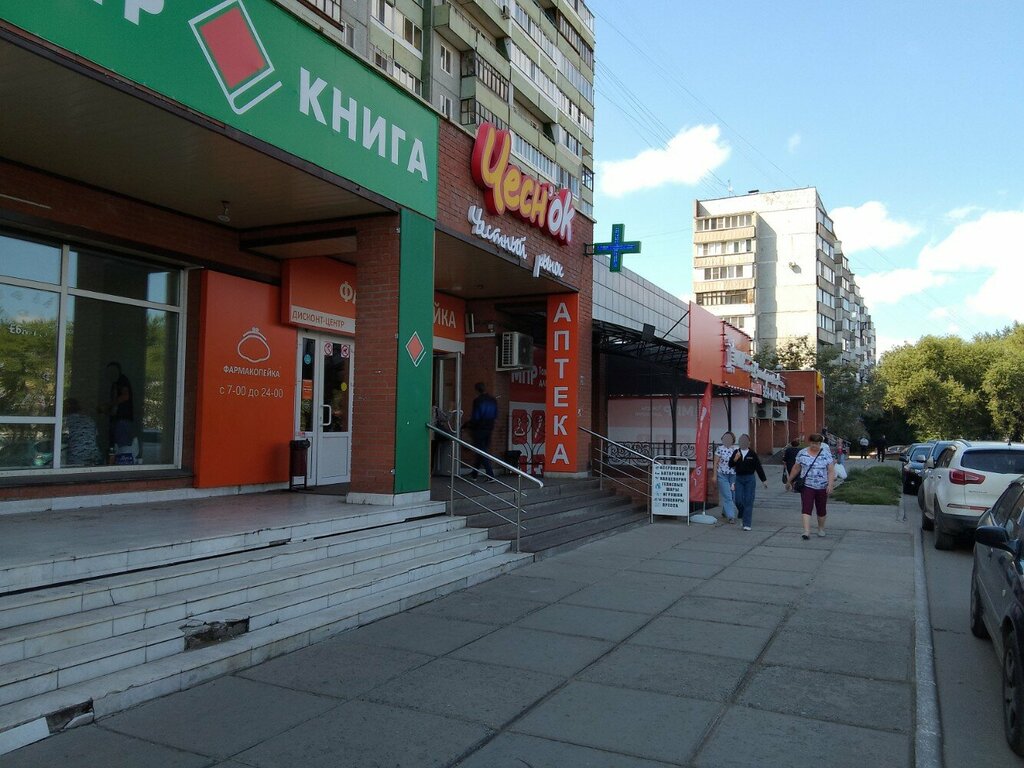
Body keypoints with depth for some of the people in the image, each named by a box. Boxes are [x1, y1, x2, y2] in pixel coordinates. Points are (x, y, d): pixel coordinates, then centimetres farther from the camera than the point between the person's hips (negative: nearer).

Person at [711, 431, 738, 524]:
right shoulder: (720, 449, -3)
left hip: (734, 475, 3)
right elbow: (716, 463, -2)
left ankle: (725, 512, 30)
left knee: (734, 496, 9)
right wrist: (714, 475, -5)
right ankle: (730, 516, -5)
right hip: (722, 475, -3)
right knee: (727, 496, -7)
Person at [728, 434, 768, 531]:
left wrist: (764, 480, 5)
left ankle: (747, 524, -1)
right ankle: (743, 514, 30)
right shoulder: (736, 452, 2)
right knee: (738, 500, -2)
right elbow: (730, 465, -5)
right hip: (739, 478, 2)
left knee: (748, 501, -4)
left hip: (750, 479, -2)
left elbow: (759, 467, 3)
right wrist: (735, 459, -25)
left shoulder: (752, 454, -2)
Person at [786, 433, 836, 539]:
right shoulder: (802, 454, 1)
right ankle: (806, 532, -18)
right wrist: (789, 481, 15)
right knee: (806, 508, -12)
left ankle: (821, 528, 35)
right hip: (807, 486, 0)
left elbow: (831, 471, -7)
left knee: (821, 509, 13)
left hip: (822, 487, 0)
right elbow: (796, 468, 11)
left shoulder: (826, 454, -3)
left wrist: (830, 484, -18)